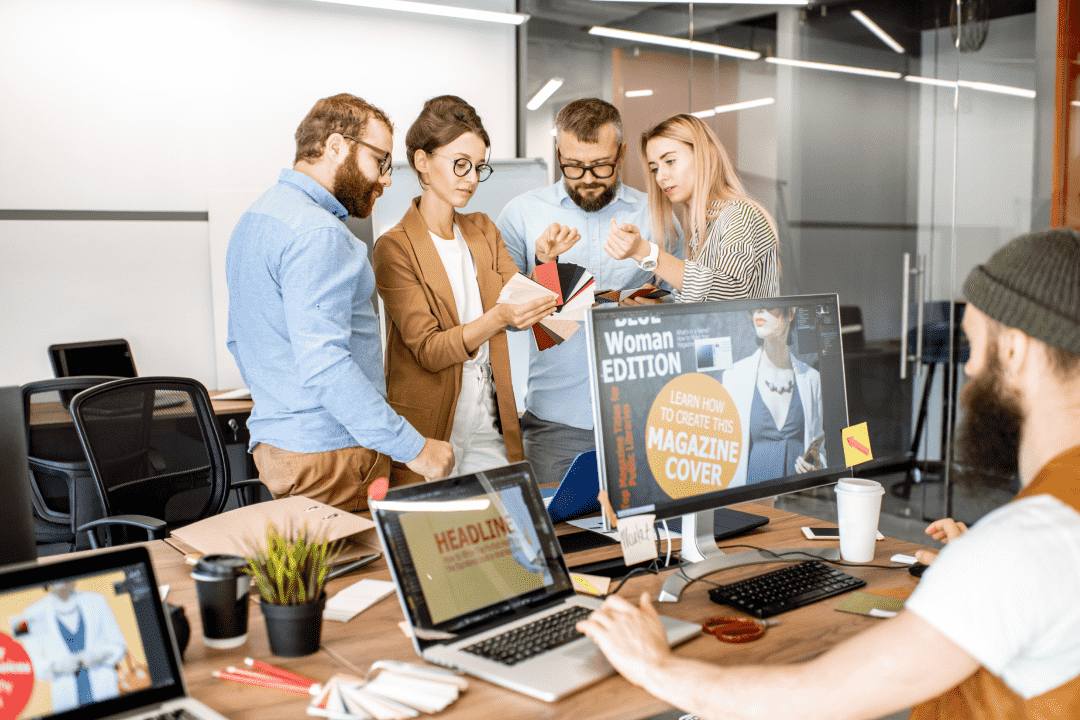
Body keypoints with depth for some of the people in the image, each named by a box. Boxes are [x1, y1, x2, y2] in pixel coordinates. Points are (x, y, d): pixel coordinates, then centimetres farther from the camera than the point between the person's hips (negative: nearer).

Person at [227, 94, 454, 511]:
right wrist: (413, 447, -25)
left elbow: (239, 342, 24)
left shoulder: (257, 217, 16)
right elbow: (324, 363, -27)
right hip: (329, 453, -10)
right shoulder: (317, 233, -18)